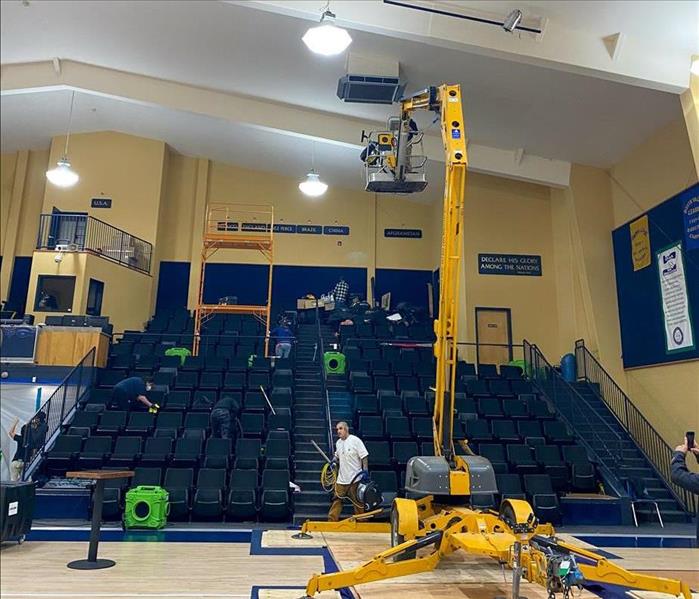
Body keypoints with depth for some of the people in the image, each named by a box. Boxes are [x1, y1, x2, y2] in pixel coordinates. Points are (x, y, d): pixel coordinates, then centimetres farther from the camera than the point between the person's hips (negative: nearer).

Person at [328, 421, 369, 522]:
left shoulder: (355, 440, -10)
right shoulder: (338, 443, 9)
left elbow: (364, 456, -10)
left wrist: (365, 470, -19)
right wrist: (334, 461, 5)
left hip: (354, 479, -6)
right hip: (341, 479, 6)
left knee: (358, 502, 4)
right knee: (336, 501, 6)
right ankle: (331, 522, 12)